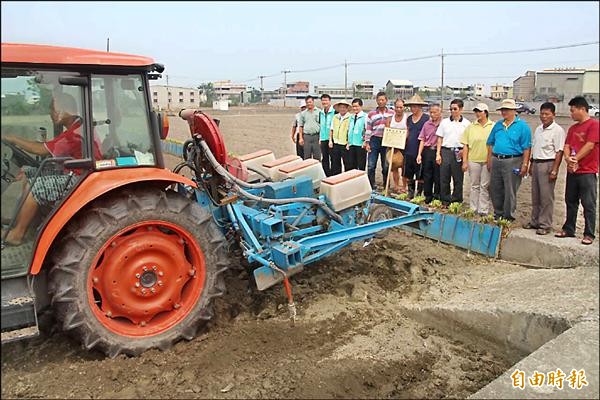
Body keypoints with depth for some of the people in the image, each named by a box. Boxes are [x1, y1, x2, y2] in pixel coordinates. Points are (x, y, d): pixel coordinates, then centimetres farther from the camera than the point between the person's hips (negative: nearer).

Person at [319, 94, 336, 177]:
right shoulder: (320, 112, 13)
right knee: (324, 159, 11)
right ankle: (326, 175, 20)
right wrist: (319, 137, 16)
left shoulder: (334, 112, -8)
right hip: (323, 139, 6)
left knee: (332, 158, -1)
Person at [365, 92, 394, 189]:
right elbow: (368, 129, 4)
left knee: (386, 166, 6)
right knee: (371, 166, -2)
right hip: (374, 140, 0)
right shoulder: (371, 114, 4)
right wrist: (367, 143, -2)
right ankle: (371, 187, 8)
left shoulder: (391, 113, 5)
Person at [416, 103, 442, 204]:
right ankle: (428, 196, 20)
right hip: (427, 151, 4)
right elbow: (422, 140, 10)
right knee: (427, 175, 9)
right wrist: (419, 154, 4)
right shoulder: (427, 124, 8)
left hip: (438, 151, -4)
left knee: (437, 175, 3)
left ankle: (437, 196, 16)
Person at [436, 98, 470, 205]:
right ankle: (445, 200, 13)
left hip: (459, 153, -1)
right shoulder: (445, 122, 9)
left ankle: (457, 200, 14)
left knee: (458, 178, 3)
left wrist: (464, 151, -11)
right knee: (444, 177, 3)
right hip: (445, 151, 2)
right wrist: (438, 154, 3)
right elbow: (440, 139, 10)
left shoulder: (466, 123, 4)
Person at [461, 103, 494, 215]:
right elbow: (465, 146, 5)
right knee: (474, 186, 8)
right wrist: (464, 162, 0)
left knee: (485, 186, 3)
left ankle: (483, 210, 8)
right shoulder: (470, 127, 6)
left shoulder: (493, 127, 3)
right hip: (473, 160, 2)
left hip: (488, 161, -1)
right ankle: (473, 210, 15)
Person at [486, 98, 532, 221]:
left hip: (513, 161, -6)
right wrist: (489, 160, 12)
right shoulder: (498, 125, 12)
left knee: (510, 191, 0)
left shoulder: (522, 126, -4)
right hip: (496, 161, 6)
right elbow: (490, 144, 18)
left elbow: (526, 148, -7)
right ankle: (498, 214, 25)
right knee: (495, 190, 11)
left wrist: (525, 165, -13)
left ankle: (508, 216, 11)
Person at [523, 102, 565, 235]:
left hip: (548, 164, -7)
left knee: (546, 197, -3)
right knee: (535, 196, 13)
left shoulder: (557, 130, -9)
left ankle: (545, 225, 5)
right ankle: (535, 221, 23)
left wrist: (554, 170, -18)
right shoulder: (538, 129, 15)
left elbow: (559, 152, -13)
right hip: (536, 163, 7)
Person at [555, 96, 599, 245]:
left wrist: (575, 159, -13)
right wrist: (568, 159, -11)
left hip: (588, 172, -7)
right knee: (571, 202, 13)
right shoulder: (573, 128, 15)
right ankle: (568, 230, 23)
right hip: (572, 171, 7)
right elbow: (567, 146, 7)